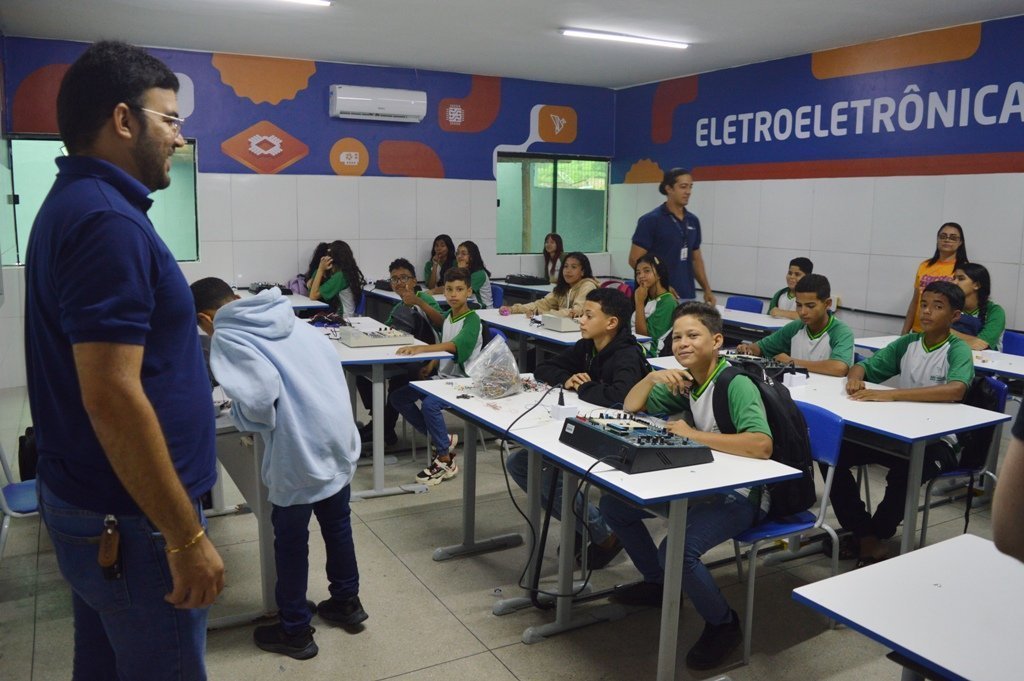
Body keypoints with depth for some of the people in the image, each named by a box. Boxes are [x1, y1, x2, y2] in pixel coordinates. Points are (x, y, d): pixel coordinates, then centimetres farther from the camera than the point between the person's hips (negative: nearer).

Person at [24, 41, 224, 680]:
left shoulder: (75, 203, 10)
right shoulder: (108, 221, -22)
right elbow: (112, 396, -28)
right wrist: (186, 536, -22)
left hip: (84, 502, 10)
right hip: (131, 520, -10)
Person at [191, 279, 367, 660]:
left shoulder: (225, 338, -8)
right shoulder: (289, 320, 12)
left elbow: (258, 396, -23)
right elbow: (330, 363, 17)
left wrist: (245, 422, -2)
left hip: (299, 454, -7)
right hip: (339, 439, 7)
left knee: (291, 542, 12)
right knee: (337, 526, 23)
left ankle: (295, 632, 28)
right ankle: (346, 603, 42)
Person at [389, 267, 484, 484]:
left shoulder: (472, 320, -17)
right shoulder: (450, 316, 7)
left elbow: (453, 345, -34)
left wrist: (421, 348, -47)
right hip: (443, 377, 9)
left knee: (429, 404, -33)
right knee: (398, 398, 1)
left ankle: (445, 461, -14)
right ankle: (442, 439, 6)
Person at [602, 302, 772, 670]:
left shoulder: (735, 385, -23)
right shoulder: (683, 381, 1)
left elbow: (761, 445, -36)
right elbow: (632, 407, 9)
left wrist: (693, 434, -29)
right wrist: (652, 377, -12)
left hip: (739, 494, -8)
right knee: (613, 505, 7)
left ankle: (723, 625, -1)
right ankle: (658, 583, 25)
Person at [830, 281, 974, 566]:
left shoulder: (958, 350, -10)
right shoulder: (907, 343, 6)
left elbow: (956, 389, -31)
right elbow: (864, 366, 10)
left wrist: (890, 395, -38)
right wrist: (855, 377, -17)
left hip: (937, 440, -5)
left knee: (902, 473, -36)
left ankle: (875, 535, -7)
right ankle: (864, 533, -4)